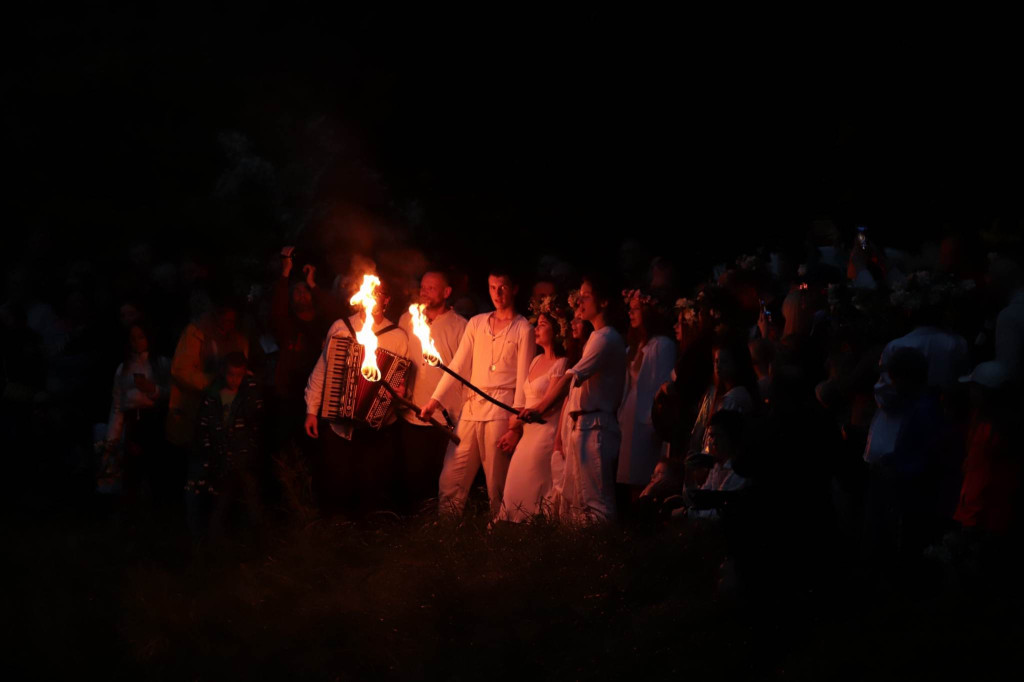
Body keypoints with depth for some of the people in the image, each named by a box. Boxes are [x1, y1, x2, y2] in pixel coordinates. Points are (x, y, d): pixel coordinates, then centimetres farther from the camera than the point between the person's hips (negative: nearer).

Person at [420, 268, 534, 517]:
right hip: (471, 408, 5)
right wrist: (435, 400, -1)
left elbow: (523, 379, -4)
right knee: (450, 481, 1)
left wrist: (516, 426, -10)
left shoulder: (523, 329, 1)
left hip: (501, 409, -5)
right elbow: (457, 365, 11)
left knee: (497, 483, -2)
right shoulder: (476, 324, 15)